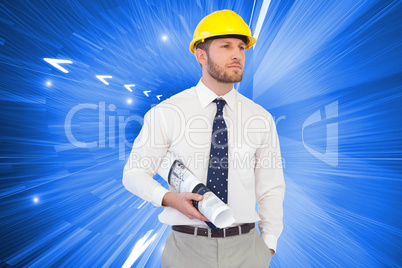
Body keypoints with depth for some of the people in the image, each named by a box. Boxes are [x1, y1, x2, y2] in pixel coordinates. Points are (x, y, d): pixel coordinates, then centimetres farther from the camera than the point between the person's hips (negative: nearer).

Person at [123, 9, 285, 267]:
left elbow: (270, 188, 3)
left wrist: (269, 243, 4)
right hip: (188, 246, -1)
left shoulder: (262, 119, -4)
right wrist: (169, 198, -20)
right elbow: (134, 172, -4)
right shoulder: (167, 113, -11)